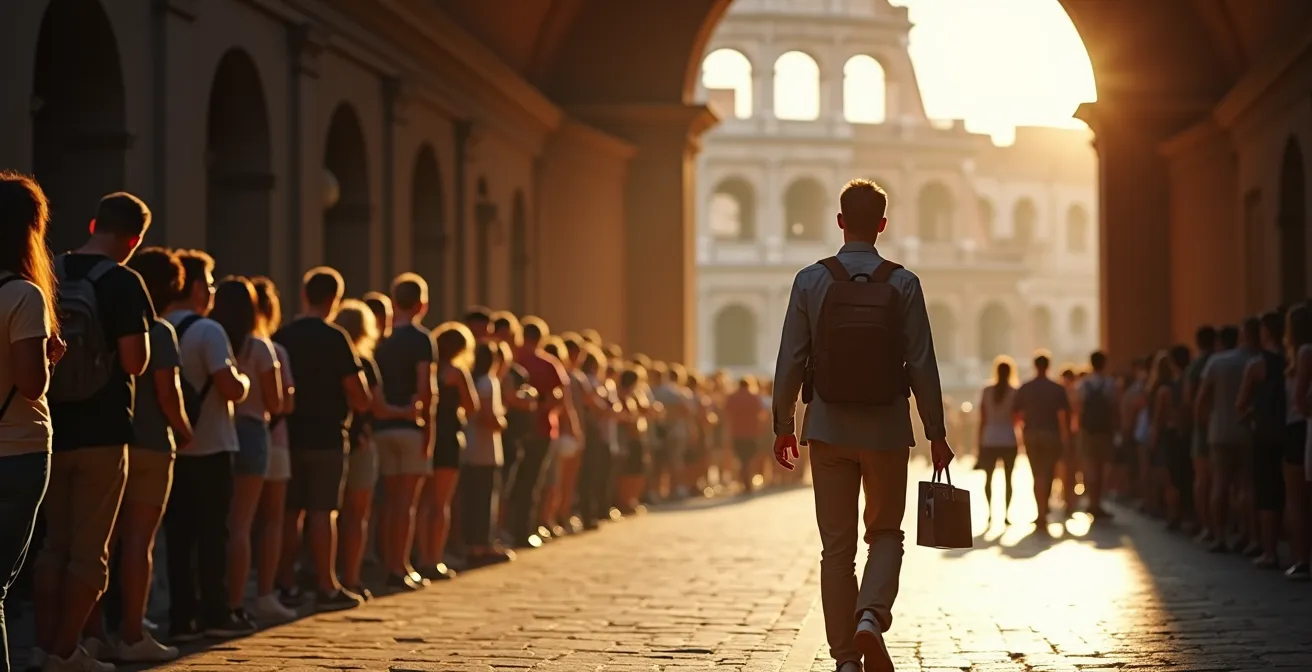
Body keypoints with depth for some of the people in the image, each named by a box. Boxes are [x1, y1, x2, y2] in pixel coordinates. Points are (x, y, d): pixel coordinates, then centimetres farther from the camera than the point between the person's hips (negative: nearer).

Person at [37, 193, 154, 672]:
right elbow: (135, 360, -16)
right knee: (90, 550, 2)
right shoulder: (122, 282, -11)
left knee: (54, 543, 13)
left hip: (52, 430, 5)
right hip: (101, 431, -5)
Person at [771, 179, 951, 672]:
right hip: (886, 428, -1)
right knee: (886, 534, 15)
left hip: (829, 428, 1)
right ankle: (871, 616, -11)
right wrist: (936, 433, 3)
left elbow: (791, 360, -2)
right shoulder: (903, 284, -5)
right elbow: (922, 364, -4)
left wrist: (783, 424, 8)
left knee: (837, 546, 7)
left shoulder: (810, 280, -3)